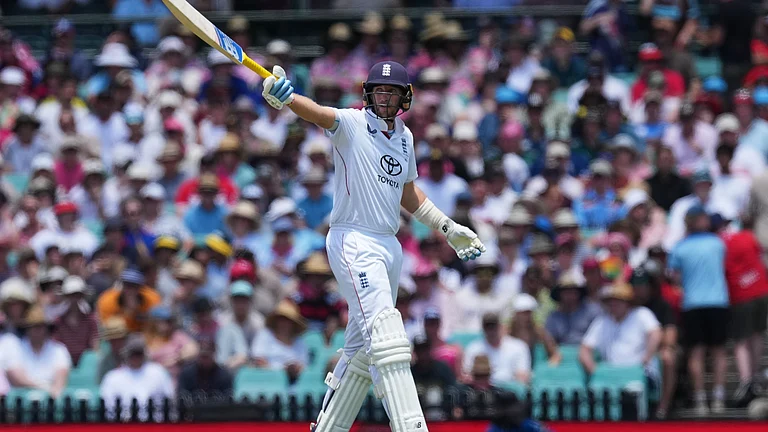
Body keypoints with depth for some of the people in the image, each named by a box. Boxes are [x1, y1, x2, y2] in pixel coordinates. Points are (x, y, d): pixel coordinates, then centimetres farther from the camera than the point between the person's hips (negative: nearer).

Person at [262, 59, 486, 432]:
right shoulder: (351, 124, -6)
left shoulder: (404, 136, 14)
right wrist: (284, 96, -48)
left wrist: (449, 229, 26)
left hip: (389, 246, 8)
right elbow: (317, 113, -28)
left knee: (362, 349, 11)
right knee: (385, 332, -20)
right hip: (354, 243, -8)